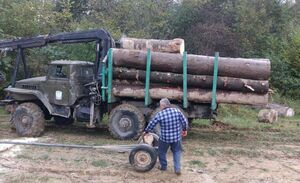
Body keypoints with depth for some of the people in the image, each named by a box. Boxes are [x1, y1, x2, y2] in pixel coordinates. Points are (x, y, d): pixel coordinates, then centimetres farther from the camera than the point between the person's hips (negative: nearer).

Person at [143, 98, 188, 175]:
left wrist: (146, 131, 13)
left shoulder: (160, 114, -14)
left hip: (165, 138, -2)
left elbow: (151, 124, -4)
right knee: (177, 152, 22)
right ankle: (177, 169, 17)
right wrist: (185, 130, 18)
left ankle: (163, 166, 38)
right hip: (176, 137, 3)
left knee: (162, 152, 22)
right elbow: (184, 121, -1)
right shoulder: (177, 111, -8)